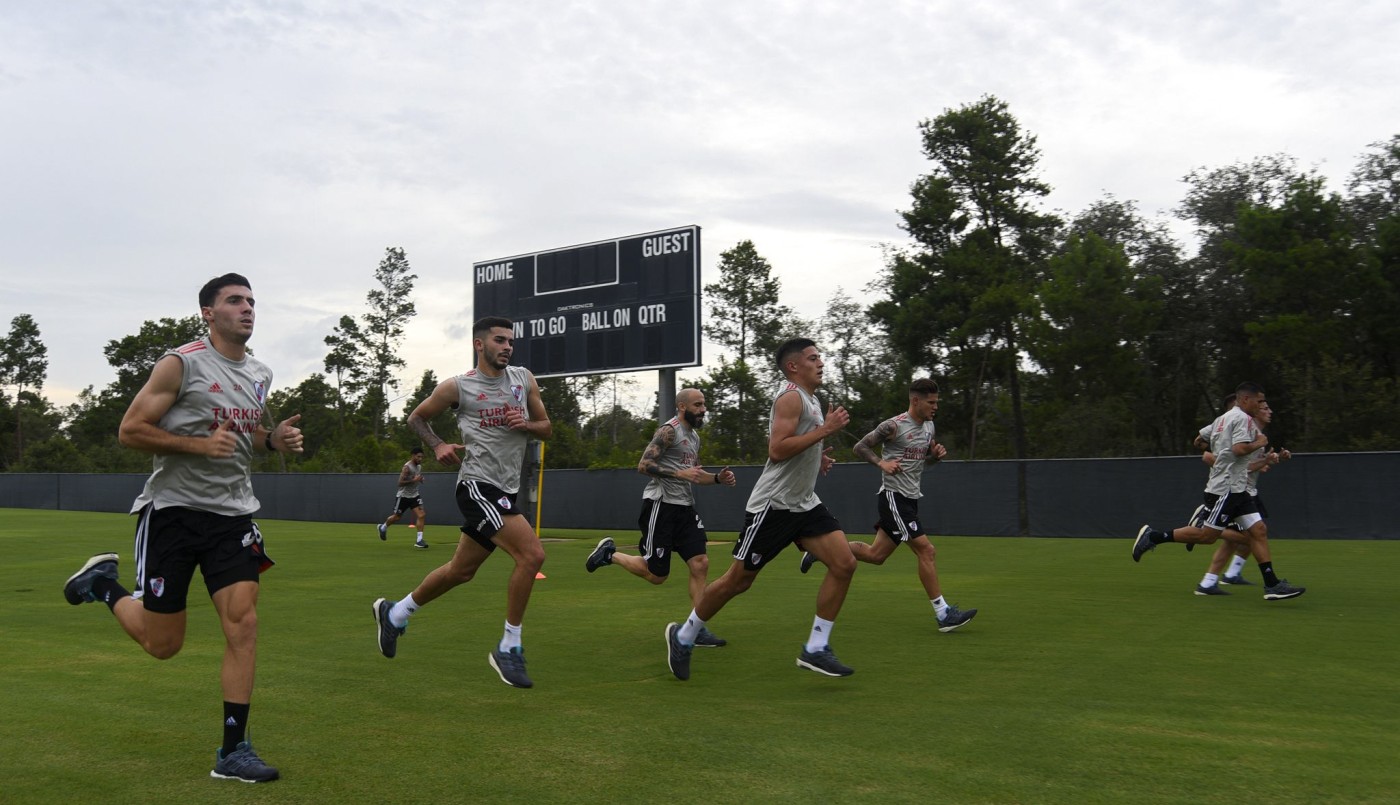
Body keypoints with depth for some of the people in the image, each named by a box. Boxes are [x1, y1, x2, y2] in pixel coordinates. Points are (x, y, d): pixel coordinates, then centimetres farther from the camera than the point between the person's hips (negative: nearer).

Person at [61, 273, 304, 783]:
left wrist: (275, 438, 4)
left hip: (233, 512, 5)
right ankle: (105, 584, 35)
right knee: (163, 644, 4)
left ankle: (233, 751, -1)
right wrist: (200, 443, -21)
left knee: (243, 623, -9)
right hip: (174, 508, -4)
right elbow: (130, 430, -9)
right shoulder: (181, 363, -8)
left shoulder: (260, 375, 11)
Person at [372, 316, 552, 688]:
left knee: (461, 570, 17)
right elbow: (417, 417, 12)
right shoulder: (457, 387, -2)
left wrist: (525, 424, -7)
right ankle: (509, 649, -7)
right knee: (532, 554, -20)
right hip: (478, 484, -6)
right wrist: (438, 445, -5)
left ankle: (394, 613, 39)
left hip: (506, 490, 6)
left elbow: (546, 428, 15)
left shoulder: (524, 379, 10)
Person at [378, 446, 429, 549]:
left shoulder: (419, 466, 5)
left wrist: (420, 479, 2)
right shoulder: (407, 467, -19)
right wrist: (414, 480, -29)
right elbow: (400, 483, -23)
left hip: (414, 495, 6)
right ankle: (383, 527, 42)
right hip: (403, 496, -6)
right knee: (396, 517, 10)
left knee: (421, 515, -13)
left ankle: (419, 540, -14)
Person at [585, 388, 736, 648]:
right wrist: (679, 473, -24)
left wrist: (717, 478, 9)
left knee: (700, 564, -3)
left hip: (685, 507, 8)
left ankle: (698, 629, 3)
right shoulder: (669, 431, -11)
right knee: (656, 574, -3)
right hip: (661, 504, -8)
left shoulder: (694, 437, 17)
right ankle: (609, 553, 19)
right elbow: (643, 465, -18)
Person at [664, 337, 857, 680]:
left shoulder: (810, 398, 17)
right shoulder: (791, 397, -12)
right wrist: (825, 429, -22)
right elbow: (777, 449, -24)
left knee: (844, 564, -6)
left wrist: (816, 458, 12)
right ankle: (683, 636, 20)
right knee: (738, 580, 0)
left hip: (804, 504, 9)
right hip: (772, 505, -9)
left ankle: (815, 649, 1)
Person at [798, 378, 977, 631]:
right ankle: (943, 614, -6)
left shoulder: (929, 427, 11)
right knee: (926, 550, -11)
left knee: (876, 555, 12)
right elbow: (860, 447, -6)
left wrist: (936, 455, 3)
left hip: (910, 498, 9)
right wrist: (882, 462, -20)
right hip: (893, 497, -9)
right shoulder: (894, 426, -13)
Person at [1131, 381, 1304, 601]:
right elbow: (1239, 448, -24)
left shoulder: (1221, 418, 17)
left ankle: (1272, 584, 1)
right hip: (1226, 489, -10)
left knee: (1258, 531, 3)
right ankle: (1153, 536, -1)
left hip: (1235, 489, 10)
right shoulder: (1243, 418, -10)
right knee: (1208, 535, -7)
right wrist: (1259, 442, -6)